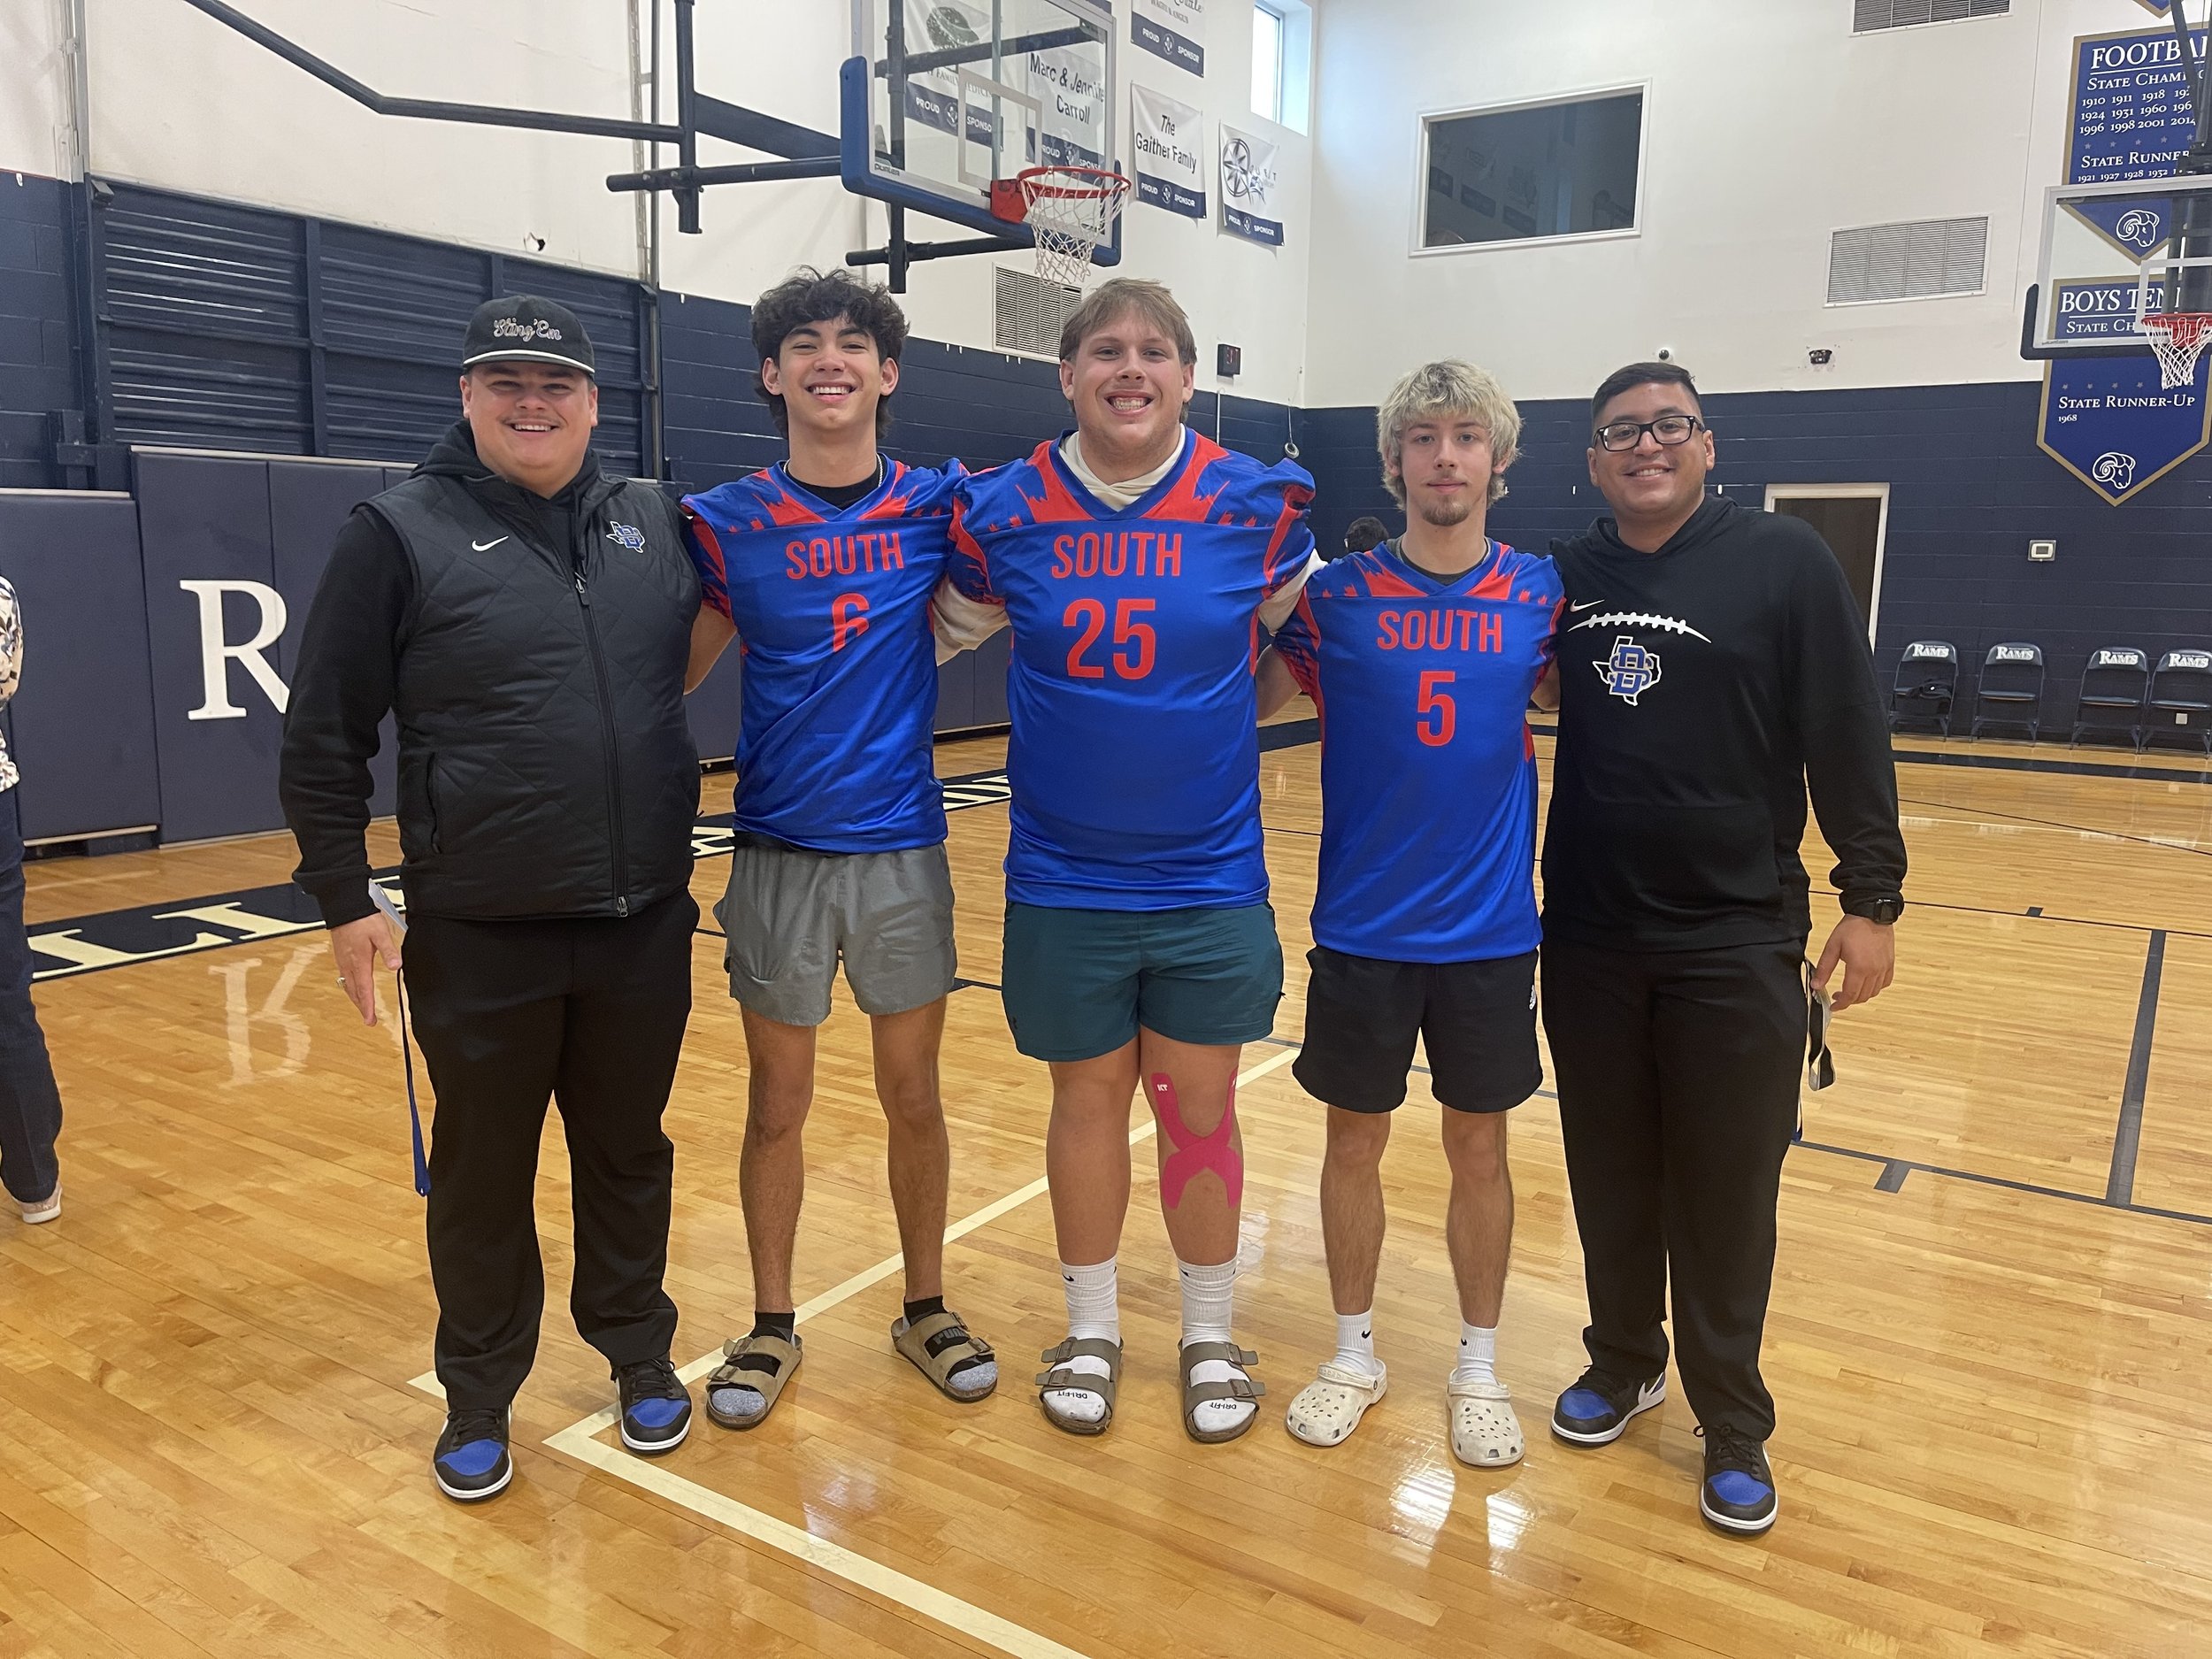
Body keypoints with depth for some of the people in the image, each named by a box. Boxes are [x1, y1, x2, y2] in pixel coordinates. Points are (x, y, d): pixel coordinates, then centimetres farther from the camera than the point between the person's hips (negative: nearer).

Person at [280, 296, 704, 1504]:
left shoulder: (657, 524, 6)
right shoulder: (400, 533, -4)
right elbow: (322, 740, -2)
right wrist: (343, 898, -4)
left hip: (644, 925, 3)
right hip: (479, 937, -2)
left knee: (629, 1153, 16)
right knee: (483, 1172, 12)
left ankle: (639, 1354, 36)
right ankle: (478, 1399, 31)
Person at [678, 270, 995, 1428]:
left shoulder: (936, 507, 1)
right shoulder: (726, 525, -1)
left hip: (902, 848, 1)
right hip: (777, 853, 0)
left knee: (912, 1094, 11)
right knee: (777, 1103, 10)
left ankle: (925, 1308, 31)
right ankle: (771, 1325, 29)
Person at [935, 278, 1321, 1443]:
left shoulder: (1253, 507, -5)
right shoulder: (1005, 512, -2)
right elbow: (942, 635, 12)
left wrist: (1225, 722, 0)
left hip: (1211, 879, 0)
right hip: (1062, 881, 1)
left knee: (1198, 1111, 10)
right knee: (1087, 1101, 13)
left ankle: (1211, 1338, 32)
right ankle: (1090, 1332, 34)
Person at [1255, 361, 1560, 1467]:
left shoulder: (1539, 595, -1)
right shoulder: (1337, 595, -3)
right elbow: (1248, 704, 2)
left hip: (1491, 930, 1)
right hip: (1362, 928, 0)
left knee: (1478, 1146, 12)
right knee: (1354, 1140, 11)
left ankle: (1478, 1367, 31)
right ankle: (1353, 1355, 32)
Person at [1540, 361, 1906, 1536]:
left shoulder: (1784, 561, -5)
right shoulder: (1561, 577, 5)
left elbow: (1849, 743, -6)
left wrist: (1872, 899, -8)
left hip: (1735, 941, -3)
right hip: (1587, 940, 3)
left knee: (1726, 1196, 5)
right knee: (1610, 1176, 15)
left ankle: (1732, 1426, 22)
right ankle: (1623, 1363, 35)